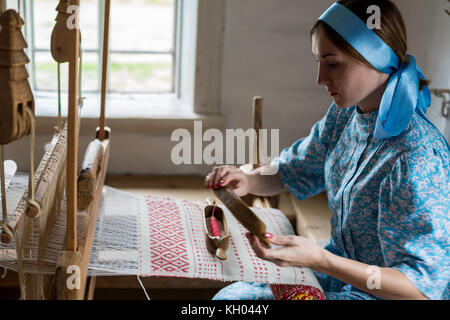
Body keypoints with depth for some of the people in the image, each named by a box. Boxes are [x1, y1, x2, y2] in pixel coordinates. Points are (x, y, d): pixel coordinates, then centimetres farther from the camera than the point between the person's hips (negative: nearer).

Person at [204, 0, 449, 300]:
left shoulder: (418, 161, -30)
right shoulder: (344, 116, -4)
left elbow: (423, 287, -27)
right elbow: (293, 170, 11)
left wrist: (319, 260, -35)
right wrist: (249, 180, -12)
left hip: (383, 291, -7)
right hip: (341, 269, 7)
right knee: (230, 295, -3)